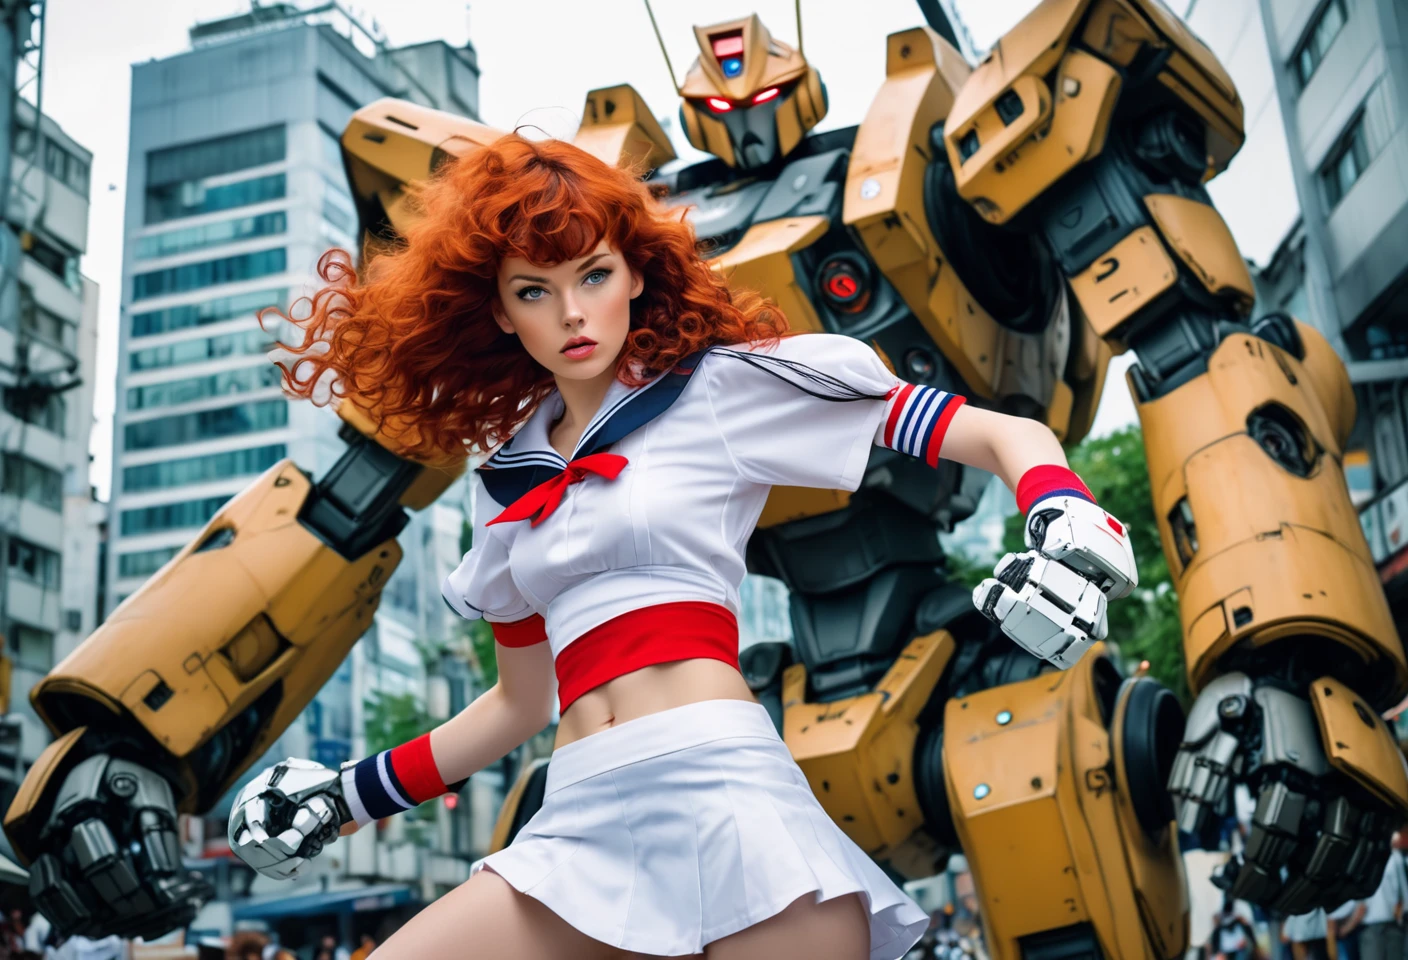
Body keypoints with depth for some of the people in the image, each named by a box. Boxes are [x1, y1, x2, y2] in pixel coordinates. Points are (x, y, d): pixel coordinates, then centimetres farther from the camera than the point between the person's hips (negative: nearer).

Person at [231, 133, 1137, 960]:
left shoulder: (722, 386, 3)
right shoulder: (510, 477, 19)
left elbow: (1001, 434, 0)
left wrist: (1072, 530, -20)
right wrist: (347, 796, 26)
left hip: (715, 784, -5)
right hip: (582, 824, 5)